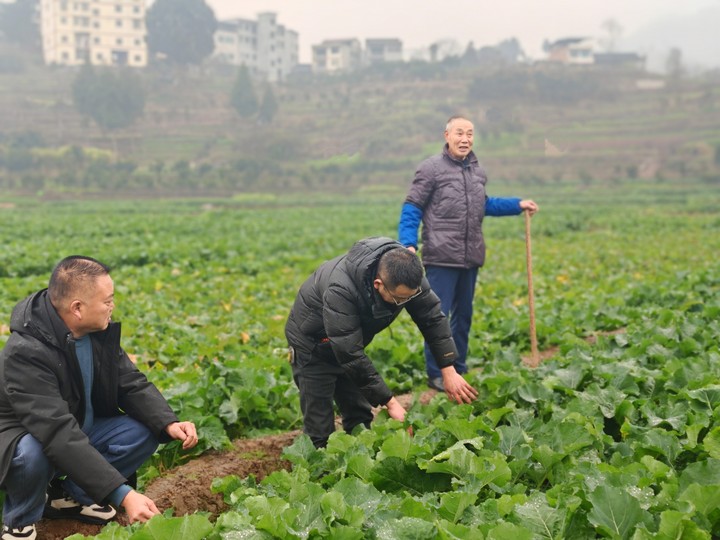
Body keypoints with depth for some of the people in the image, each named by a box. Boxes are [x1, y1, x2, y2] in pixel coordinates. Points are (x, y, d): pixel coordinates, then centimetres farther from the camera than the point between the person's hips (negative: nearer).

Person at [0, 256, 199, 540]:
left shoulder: (98, 330, -10)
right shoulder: (26, 352, -33)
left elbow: (132, 385, -5)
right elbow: (59, 434, -41)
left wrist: (168, 423, -26)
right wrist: (122, 493, -47)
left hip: (80, 431, 6)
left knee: (145, 431, -15)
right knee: (32, 454, -39)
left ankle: (68, 494, 5)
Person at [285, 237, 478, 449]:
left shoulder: (406, 273, -23)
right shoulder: (340, 290, -42)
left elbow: (433, 318, -12)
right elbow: (350, 355, -39)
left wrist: (449, 372, -18)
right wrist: (390, 402, -35)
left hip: (347, 342, 6)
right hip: (312, 343, -6)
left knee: (360, 419, 10)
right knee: (320, 432, -8)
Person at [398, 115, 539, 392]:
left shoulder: (477, 170, 13)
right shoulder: (432, 168, -7)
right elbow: (411, 209, -7)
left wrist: (518, 205, 22)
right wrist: (408, 243, -19)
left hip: (471, 258, 7)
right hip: (441, 258, -7)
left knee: (463, 315, 16)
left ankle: (459, 369, 29)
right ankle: (436, 374, 8)